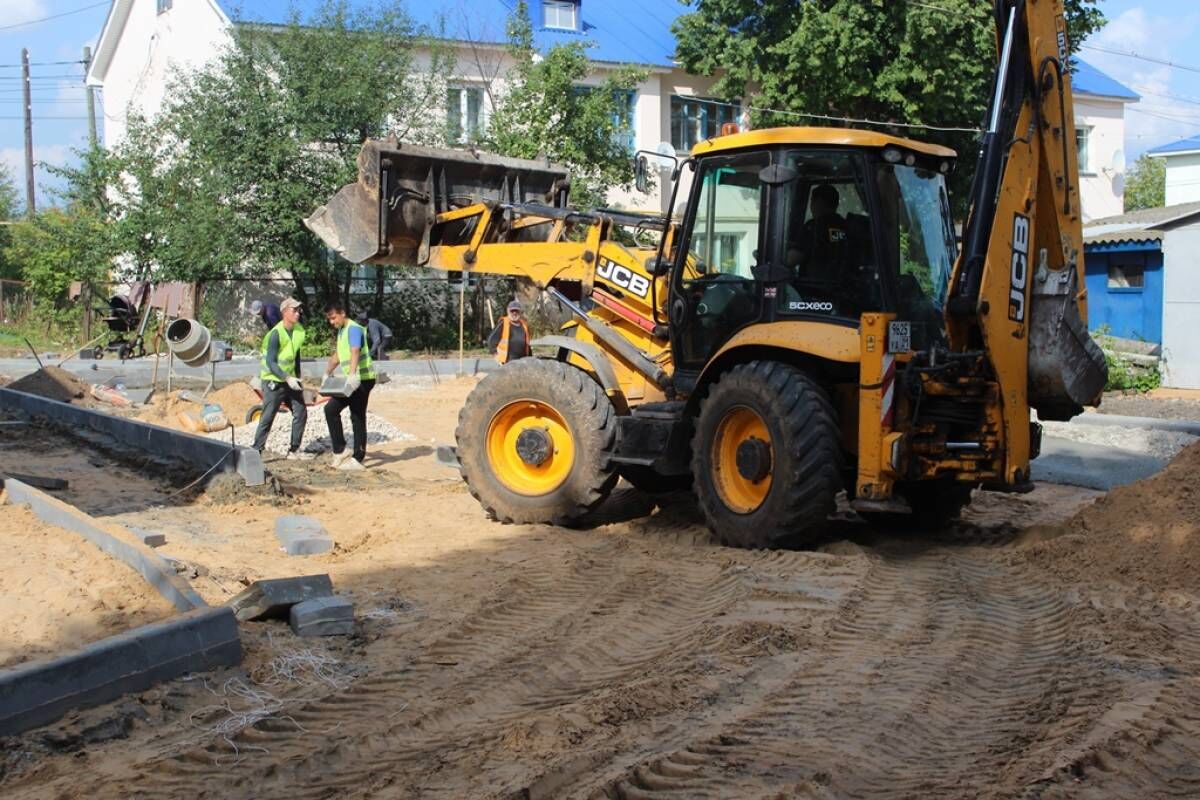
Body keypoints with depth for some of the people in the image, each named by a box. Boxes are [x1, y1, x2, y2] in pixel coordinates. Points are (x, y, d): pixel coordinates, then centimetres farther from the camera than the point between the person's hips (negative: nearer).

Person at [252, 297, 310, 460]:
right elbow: (270, 362, -23)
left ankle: (294, 450, 17)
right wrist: (287, 378, -31)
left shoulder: (299, 330, 2)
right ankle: (256, 451, -3)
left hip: (290, 380, 7)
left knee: (301, 413, 7)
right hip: (274, 381, -7)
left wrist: (297, 379, 15)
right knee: (267, 418, -8)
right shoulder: (276, 333, -20)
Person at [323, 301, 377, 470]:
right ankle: (340, 452, 11)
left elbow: (355, 353, -32)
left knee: (357, 418, -6)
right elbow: (337, 355, 26)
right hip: (351, 380, 10)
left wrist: (352, 375, -45)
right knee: (331, 409, 8)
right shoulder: (341, 331, 15)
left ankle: (357, 460, -2)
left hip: (362, 379, -10)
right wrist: (327, 374, 18)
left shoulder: (354, 329, -16)